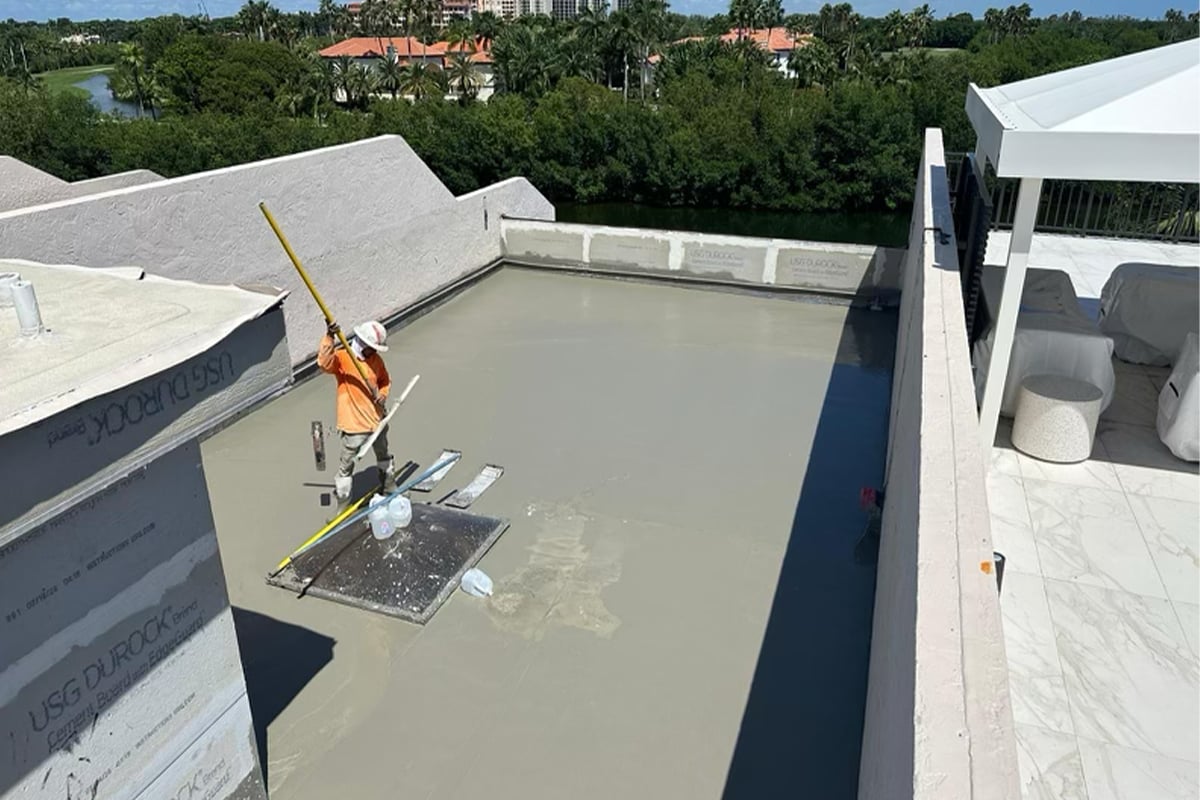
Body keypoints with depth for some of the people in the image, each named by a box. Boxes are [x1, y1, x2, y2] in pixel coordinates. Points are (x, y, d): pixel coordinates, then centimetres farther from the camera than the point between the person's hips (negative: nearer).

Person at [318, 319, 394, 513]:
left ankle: (389, 486, 52)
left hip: (377, 419, 6)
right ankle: (343, 501, 17)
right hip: (353, 424, -6)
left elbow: (384, 380, 14)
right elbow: (324, 363, -39)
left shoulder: (375, 359, 0)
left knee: (383, 456, 28)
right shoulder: (342, 357, -18)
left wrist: (383, 394, -7)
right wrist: (330, 337, -49)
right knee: (346, 464, 3)